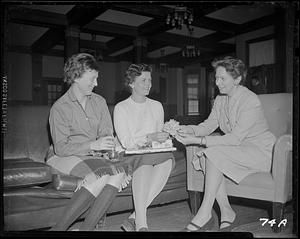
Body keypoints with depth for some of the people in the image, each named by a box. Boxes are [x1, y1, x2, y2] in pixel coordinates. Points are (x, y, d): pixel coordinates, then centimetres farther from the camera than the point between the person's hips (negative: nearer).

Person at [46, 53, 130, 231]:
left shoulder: (99, 102, 7)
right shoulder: (60, 107, -9)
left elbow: (107, 137, 2)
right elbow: (60, 148, -15)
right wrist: (92, 145, -29)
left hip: (91, 156, 5)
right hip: (63, 157, -5)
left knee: (118, 173, -24)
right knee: (99, 177, -32)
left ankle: (86, 228, -22)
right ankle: (59, 228, -22)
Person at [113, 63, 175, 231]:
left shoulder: (157, 106, 17)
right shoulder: (121, 108, 3)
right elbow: (126, 143, -8)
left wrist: (163, 138, -5)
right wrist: (149, 138, -22)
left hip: (155, 156, 4)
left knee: (169, 157, -31)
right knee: (145, 158, -38)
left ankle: (134, 218, -32)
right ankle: (141, 223, -41)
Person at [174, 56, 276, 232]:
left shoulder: (250, 101, -21)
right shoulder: (221, 99, 5)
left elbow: (235, 138, -26)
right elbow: (209, 125, 2)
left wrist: (198, 141, -30)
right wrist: (190, 130, -20)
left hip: (261, 151, -7)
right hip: (238, 150, 7)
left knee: (214, 154, -28)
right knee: (206, 155, -20)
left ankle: (204, 215, -22)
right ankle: (227, 214, -14)